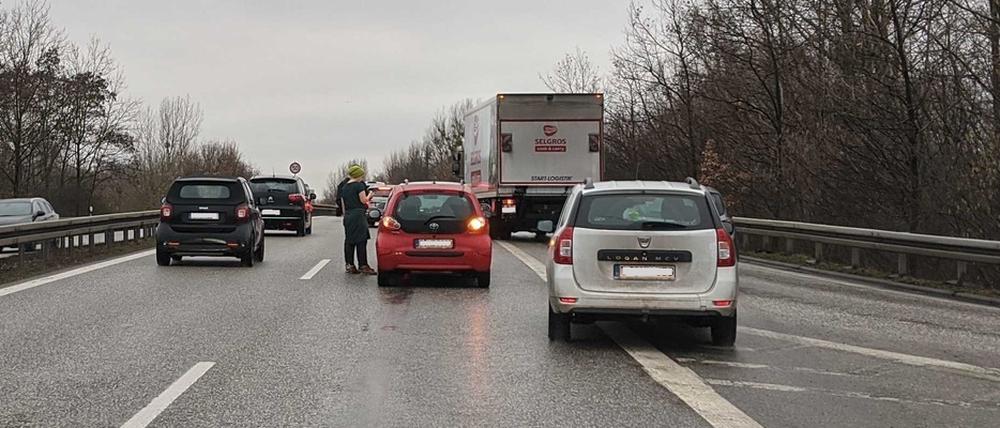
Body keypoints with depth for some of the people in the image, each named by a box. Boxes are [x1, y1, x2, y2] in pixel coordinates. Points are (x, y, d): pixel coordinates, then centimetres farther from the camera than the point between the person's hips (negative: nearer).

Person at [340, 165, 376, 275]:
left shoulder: (344, 188, 16)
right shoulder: (359, 185, -7)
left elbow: (343, 205, 17)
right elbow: (363, 200, -10)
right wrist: (369, 195, 8)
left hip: (347, 216, 7)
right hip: (358, 215, -7)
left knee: (349, 241, 8)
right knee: (361, 241, -7)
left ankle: (350, 265, 9)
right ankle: (363, 266, -9)